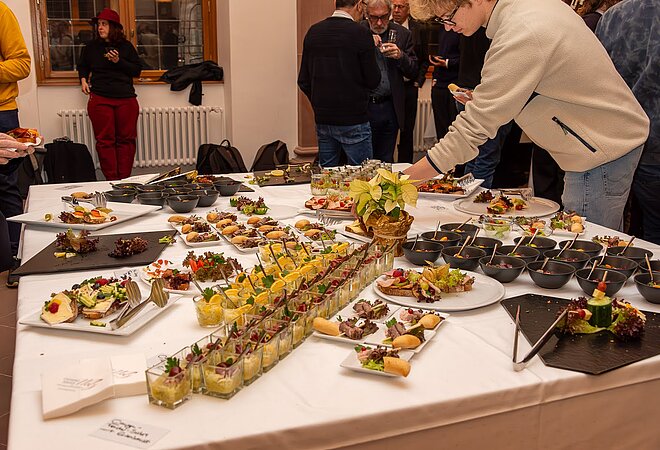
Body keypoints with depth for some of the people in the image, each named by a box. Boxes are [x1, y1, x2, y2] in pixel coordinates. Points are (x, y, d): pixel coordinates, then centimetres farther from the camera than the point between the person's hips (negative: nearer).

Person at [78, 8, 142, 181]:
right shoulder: (91, 47, 10)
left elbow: (137, 70, 5)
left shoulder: (126, 46, 6)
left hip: (126, 99, 0)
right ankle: (111, 179, 3)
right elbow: (83, 66, 24)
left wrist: (119, 61, -9)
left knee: (126, 139, 1)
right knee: (105, 140, -2)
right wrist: (83, 79, 5)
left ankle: (124, 179, 8)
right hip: (99, 99, 0)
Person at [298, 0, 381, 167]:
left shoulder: (313, 31, 4)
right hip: (353, 120, -5)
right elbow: (373, 81, -9)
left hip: (322, 120, 6)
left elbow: (303, 81, 7)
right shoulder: (360, 33, -12)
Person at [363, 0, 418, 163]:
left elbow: (413, 72, 5)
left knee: (385, 160, 10)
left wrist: (400, 56, -14)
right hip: (363, 107, -2)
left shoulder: (402, 34, 5)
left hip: (390, 107, 2)